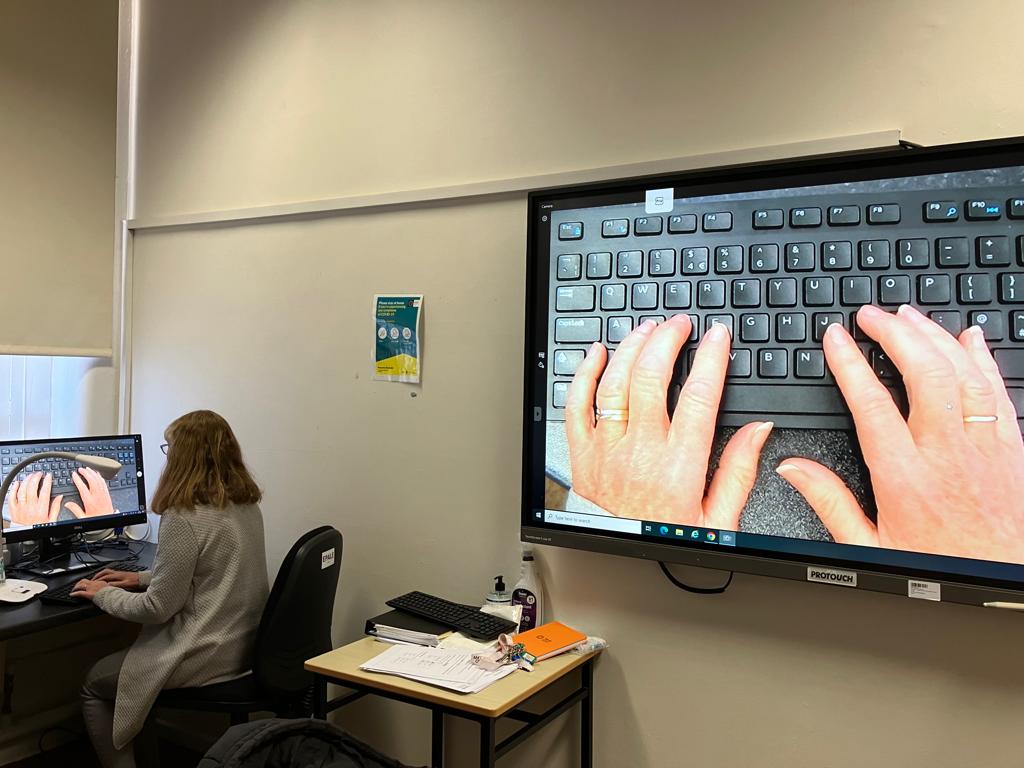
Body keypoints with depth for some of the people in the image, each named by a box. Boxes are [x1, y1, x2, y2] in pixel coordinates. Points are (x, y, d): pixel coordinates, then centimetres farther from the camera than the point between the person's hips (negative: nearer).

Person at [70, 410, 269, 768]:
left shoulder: (184, 518, -22)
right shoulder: (247, 506, 3)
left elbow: (158, 608, -16)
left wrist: (103, 594, 0)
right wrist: (141, 577, 17)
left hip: (205, 657, -8)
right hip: (244, 646, 8)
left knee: (94, 684, 15)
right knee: (114, 664, 26)